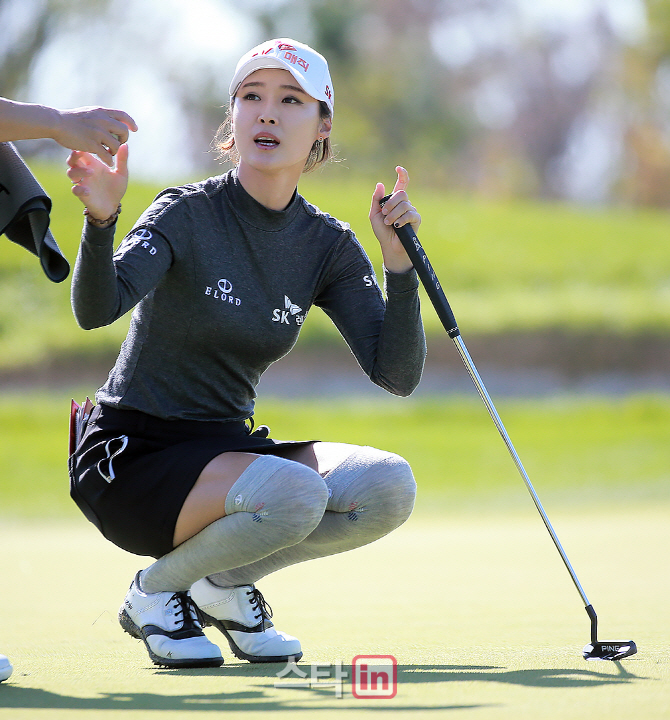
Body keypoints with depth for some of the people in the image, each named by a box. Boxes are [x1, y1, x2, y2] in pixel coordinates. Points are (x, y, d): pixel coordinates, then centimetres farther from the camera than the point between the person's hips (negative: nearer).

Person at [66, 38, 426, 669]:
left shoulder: (329, 245, 2)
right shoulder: (188, 214, -13)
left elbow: (397, 374, -7)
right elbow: (96, 310, -31)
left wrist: (398, 261, -19)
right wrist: (101, 220, -50)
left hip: (226, 449, 6)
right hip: (130, 457, -5)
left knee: (387, 486, -19)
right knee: (291, 492, -33)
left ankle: (222, 583, 3)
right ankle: (155, 591, -5)